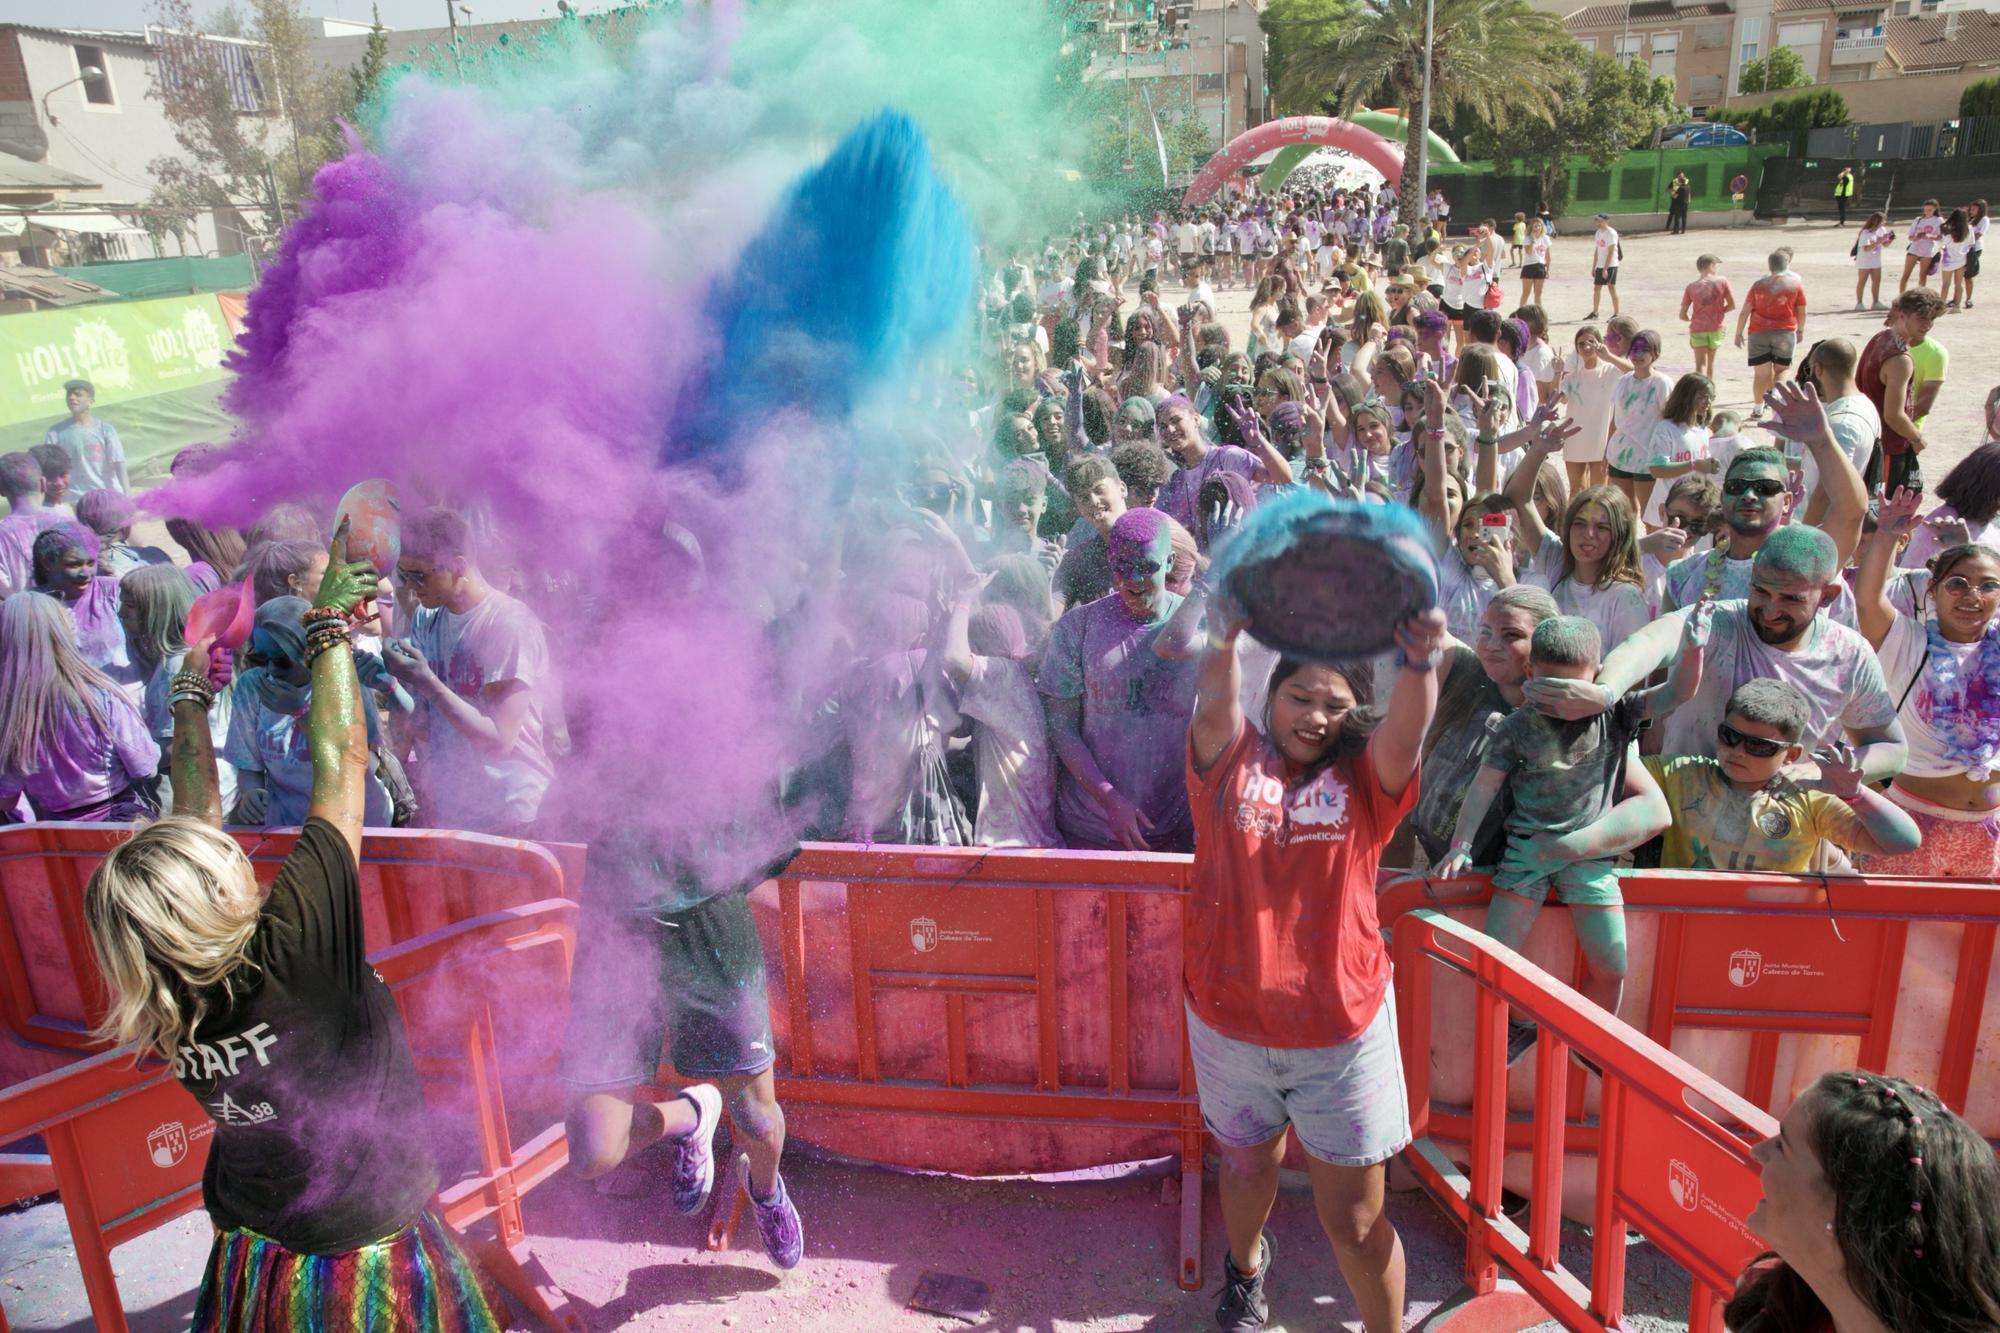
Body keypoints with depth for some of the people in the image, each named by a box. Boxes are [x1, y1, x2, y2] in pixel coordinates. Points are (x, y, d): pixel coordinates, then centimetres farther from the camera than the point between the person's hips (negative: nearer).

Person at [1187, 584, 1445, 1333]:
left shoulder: (1364, 780, -5)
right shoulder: (1231, 762, -4)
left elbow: (1406, 731, -24)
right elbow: (1215, 708, -24)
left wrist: (1420, 662, -46)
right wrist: (1224, 638, -45)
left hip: (1341, 1027, -1)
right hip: (1229, 1020, 2)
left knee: (1354, 1216, 7)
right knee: (1248, 1167, 26)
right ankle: (1246, 1266, 57)